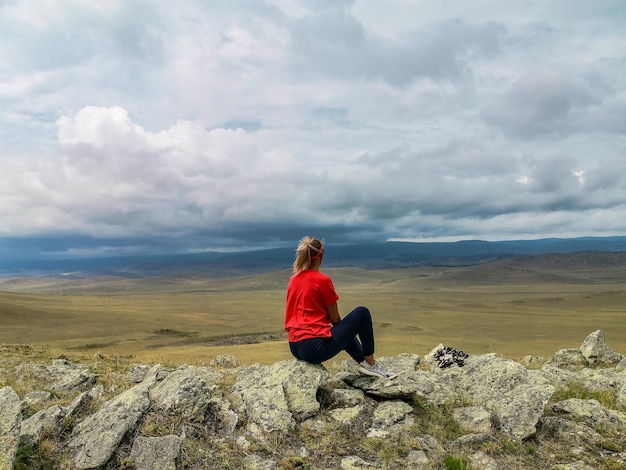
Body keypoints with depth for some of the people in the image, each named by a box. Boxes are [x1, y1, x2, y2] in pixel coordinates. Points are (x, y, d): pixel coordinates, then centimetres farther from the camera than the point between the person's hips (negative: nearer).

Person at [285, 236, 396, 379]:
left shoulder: (293, 279, 9)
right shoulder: (323, 280, -12)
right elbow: (335, 319, -4)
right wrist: (339, 326, 19)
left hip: (295, 348, 8)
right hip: (316, 347, -8)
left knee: (344, 330, 33)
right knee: (362, 313, 5)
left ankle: (363, 362, 30)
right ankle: (370, 364, 15)